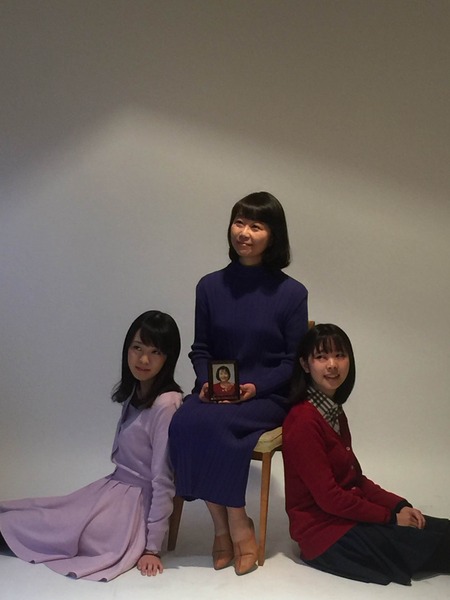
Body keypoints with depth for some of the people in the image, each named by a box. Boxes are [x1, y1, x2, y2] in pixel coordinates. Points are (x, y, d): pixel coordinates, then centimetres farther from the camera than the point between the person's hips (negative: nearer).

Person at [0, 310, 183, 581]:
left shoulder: (166, 405, -21)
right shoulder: (135, 391, 5)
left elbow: (164, 481, -20)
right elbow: (125, 457, 6)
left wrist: (152, 547, -17)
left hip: (136, 504, -7)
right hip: (113, 488, 7)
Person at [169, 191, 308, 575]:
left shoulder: (291, 293, -4)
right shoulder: (210, 286, 5)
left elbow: (294, 360, -2)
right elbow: (201, 349, 11)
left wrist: (257, 386, -17)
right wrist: (205, 382, -9)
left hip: (268, 397, -3)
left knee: (209, 426, -31)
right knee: (183, 424, -29)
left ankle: (229, 528, -9)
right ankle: (235, 528, -12)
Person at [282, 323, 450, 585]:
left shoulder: (334, 411, 8)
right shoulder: (304, 421, -20)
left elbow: (355, 477, 10)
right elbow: (328, 497, -20)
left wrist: (399, 505, -3)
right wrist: (390, 516, -12)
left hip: (345, 513, 8)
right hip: (326, 533, -8)